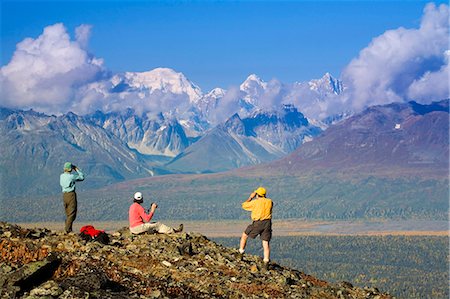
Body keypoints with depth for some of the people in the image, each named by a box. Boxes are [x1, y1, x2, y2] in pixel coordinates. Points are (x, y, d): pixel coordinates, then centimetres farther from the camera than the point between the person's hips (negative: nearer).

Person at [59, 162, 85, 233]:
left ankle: (68, 229, 15)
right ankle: (67, 229, -12)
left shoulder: (61, 176, 5)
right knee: (72, 213, -4)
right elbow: (82, 177, -1)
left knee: (68, 214, 15)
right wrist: (77, 169, 9)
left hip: (64, 195, 7)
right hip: (71, 194, -7)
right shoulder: (72, 176, -14)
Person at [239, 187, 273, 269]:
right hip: (267, 223, 4)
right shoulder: (270, 202, 6)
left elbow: (244, 205, 10)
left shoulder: (255, 202, -6)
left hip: (258, 223, -4)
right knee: (266, 243, 3)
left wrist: (251, 197, 18)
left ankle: (241, 252, 23)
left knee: (245, 235, 19)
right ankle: (266, 261, -7)